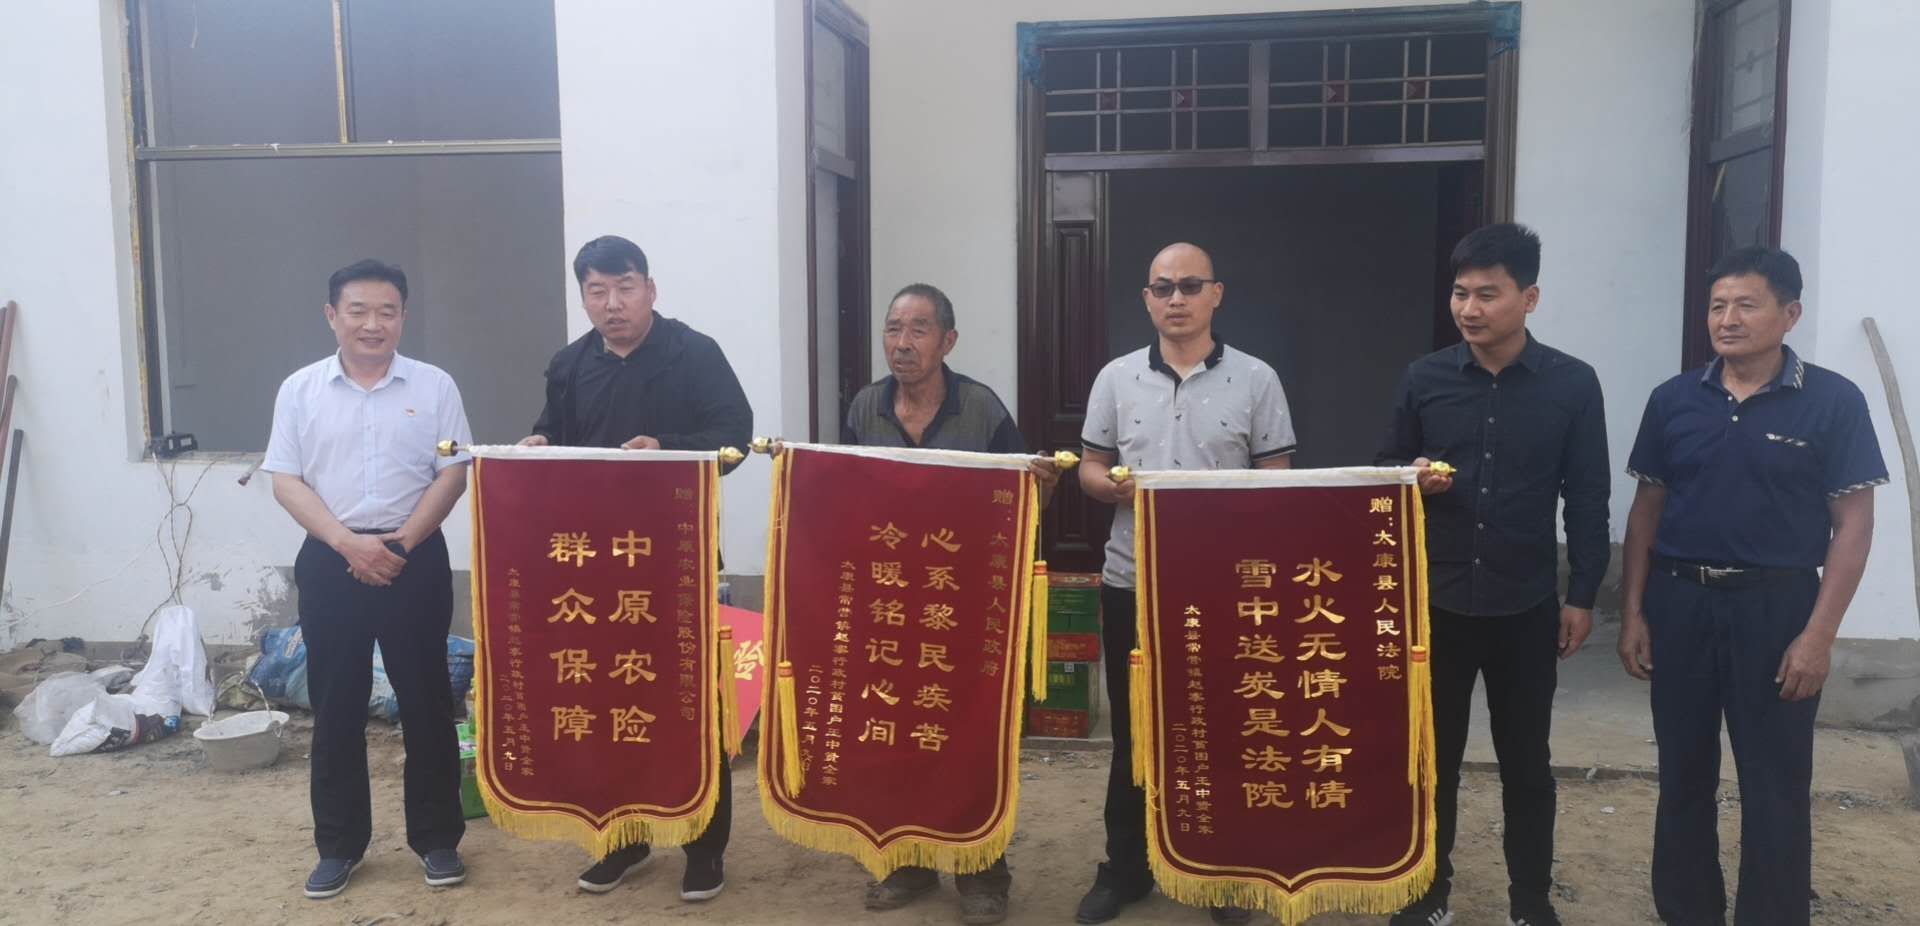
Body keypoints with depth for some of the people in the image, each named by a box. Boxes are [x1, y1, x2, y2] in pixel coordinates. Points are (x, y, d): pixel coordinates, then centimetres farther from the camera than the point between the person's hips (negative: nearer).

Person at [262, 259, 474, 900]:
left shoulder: (434, 386, 1)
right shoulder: (301, 389, 3)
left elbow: (453, 475, -1)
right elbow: (286, 482, 0)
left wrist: (400, 543, -11)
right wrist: (348, 542, -13)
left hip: (415, 559, -1)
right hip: (330, 562, 1)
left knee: (426, 700, 5)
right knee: (335, 705, 8)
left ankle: (437, 838, 18)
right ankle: (339, 844, 21)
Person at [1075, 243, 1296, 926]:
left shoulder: (1256, 379, 0)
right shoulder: (1117, 378, 5)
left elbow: (1277, 480, 1)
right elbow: (1089, 467, 9)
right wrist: (1111, 486, -13)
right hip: (1131, 582, 2)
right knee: (1132, 730, 11)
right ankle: (1125, 868, 26)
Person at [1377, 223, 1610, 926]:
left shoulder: (1573, 385, -3)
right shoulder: (1423, 378, 0)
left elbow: (1587, 500, 1)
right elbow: (1384, 472, 8)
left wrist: (1582, 597, 0)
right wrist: (1413, 480, -14)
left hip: (1525, 606, -1)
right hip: (1435, 601, 1)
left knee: (1525, 760, 11)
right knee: (1432, 755, 10)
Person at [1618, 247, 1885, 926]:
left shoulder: (1834, 402, -6)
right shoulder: (1674, 400, 3)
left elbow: (1853, 524, -6)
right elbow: (1646, 510, 7)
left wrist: (1818, 634, -12)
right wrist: (1633, 612, 2)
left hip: (1775, 606, -3)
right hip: (1678, 600, 3)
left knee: (1775, 787, 5)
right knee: (1683, 773, 13)